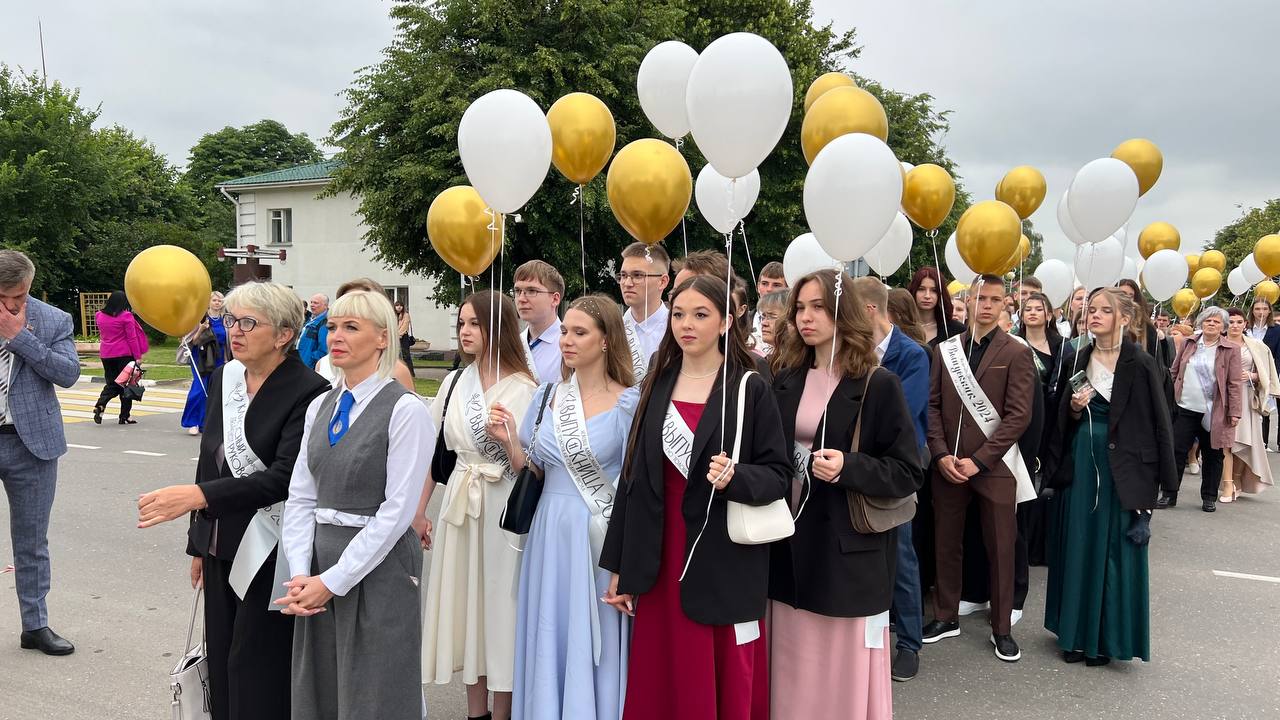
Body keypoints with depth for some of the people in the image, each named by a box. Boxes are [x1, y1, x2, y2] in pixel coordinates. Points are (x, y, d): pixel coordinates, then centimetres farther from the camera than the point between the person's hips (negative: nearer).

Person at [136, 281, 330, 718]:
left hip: (268, 558, -7)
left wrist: (198, 496, -32)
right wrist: (199, 543, 17)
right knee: (221, 669, 16)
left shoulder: (308, 391, -16)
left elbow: (284, 476, -24)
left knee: (258, 680, 1)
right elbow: (209, 462, 14)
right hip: (221, 547, 7)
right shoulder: (222, 379, 6)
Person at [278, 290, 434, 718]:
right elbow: (300, 497, 7)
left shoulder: (405, 410, -12)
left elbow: (397, 510, -16)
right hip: (321, 560, 6)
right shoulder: (320, 407, 8)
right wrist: (301, 573, -6)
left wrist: (333, 581, -14)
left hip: (379, 567, -6)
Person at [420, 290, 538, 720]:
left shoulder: (524, 390, -8)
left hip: (502, 508, -5)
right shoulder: (454, 383, 6)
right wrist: (419, 509, 12)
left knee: (499, 604, 3)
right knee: (465, 605, 12)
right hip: (459, 505, 5)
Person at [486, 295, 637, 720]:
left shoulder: (629, 403, -7)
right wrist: (509, 442, -6)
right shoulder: (548, 397, 6)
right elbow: (533, 475, 12)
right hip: (552, 535, 4)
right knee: (550, 644, 12)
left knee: (597, 646, 5)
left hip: (604, 537, -4)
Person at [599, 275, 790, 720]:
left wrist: (736, 478, -24)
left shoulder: (750, 389, -5)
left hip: (724, 565, -4)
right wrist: (620, 567, 7)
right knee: (660, 684, 9)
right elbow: (634, 477, 8)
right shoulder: (658, 385, 7)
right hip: (660, 562, 4)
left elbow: (779, 473, -3)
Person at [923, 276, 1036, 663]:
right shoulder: (945, 350, 8)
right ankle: (946, 617, 26)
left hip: (994, 466, -3)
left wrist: (978, 460, -13)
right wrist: (942, 454, -8)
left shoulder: (1016, 353, -2)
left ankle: (1001, 628, 19)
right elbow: (933, 405, 6)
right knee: (946, 544, 11)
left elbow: (1019, 415, -8)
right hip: (948, 465, 3)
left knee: (1001, 550, 4)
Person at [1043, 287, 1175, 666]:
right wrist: (1075, 409, -9)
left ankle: (1108, 637, 17)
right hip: (1079, 465, 4)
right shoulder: (1078, 360, 7)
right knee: (1077, 547, 9)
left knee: (1115, 551, 4)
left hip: (1122, 469, -4)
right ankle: (1076, 632, 21)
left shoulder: (1142, 365, -7)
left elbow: (1158, 423, -7)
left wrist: (1156, 479, -10)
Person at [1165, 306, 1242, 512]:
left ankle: (1209, 497, 20)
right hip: (1185, 409, 2)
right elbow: (1174, 373, 12)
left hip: (1214, 412, -2)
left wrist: (1234, 412, -8)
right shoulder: (1188, 344, 7)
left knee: (1212, 456, 8)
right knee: (1176, 451, 1)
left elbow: (1234, 383, -3)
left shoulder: (1231, 350, 0)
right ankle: (1169, 495, 9)